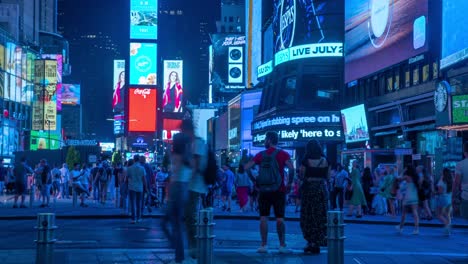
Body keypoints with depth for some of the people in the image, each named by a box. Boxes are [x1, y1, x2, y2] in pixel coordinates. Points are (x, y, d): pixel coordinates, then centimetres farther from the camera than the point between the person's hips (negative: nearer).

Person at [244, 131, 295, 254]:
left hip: (263, 190, 1)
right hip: (279, 191, -1)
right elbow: (291, 169, -17)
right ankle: (282, 245, 4)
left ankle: (264, 245, 2)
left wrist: (254, 181, 10)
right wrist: (289, 184, -6)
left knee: (263, 217, 4)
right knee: (280, 218, 2)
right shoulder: (283, 154, -2)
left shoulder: (261, 155, 4)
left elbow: (245, 168, 1)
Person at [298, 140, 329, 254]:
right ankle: (319, 242, 12)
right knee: (320, 215, 9)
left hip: (309, 188, -3)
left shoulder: (306, 161, -8)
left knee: (309, 216, 3)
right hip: (322, 188, 3)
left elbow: (301, 176, -6)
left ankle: (312, 243, 1)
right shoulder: (325, 161, 3)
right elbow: (327, 177, 7)